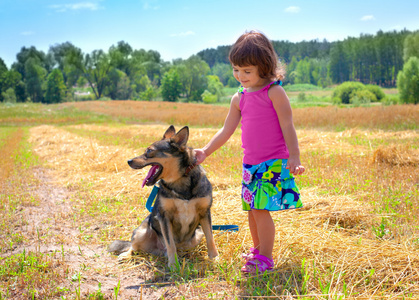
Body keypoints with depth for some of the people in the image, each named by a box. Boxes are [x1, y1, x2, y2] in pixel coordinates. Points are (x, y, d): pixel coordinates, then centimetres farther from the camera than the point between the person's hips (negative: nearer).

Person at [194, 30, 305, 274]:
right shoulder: (239, 99, 10)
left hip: (274, 162, -7)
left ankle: (265, 257, 1)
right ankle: (257, 250, 31)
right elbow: (227, 131, 14)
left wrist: (294, 158, -18)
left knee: (261, 209, -11)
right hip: (250, 162, 7)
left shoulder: (274, 92, -9)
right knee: (252, 210, 13)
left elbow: (287, 127, -11)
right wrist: (206, 151, 7)